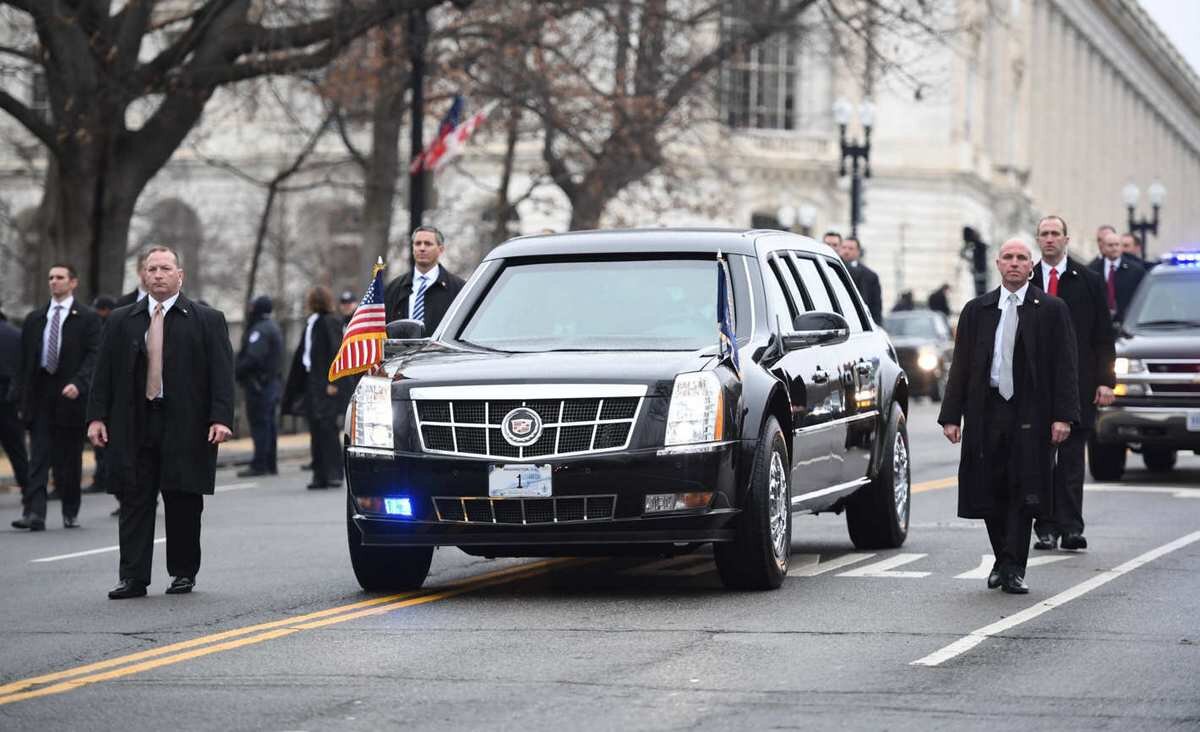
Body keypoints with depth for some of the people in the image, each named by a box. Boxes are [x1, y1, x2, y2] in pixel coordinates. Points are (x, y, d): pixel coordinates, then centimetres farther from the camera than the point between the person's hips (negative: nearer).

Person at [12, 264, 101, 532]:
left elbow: (93, 356, -7)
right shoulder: (34, 319, 13)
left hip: (70, 396, -2)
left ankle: (70, 512, 18)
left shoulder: (87, 318, 1)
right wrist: (21, 399, 8)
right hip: (40, 395, 2)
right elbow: (25, 362, 13)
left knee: (70, 458, 5)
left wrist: (78, 384, -22)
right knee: (38, 457, -6)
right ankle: (34, 513, -12)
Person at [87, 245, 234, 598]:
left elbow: (222, 373, -2)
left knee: (184, 504, 3)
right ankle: (133, 578, 0)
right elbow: (104, 372, 11)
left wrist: (221, 418, -11)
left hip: (186, 428, -2)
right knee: (135, 503, 0)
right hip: (134, 427, 2)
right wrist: (97, 416, 2)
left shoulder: (208, 320, 4)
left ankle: (184, 573, 16)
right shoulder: (121, 321, 11)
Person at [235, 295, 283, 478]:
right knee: (269, 423, 13)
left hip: (258, 383, -10)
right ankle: (271, 464, 16)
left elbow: (253, 358, -25)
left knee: (259, 424, -9)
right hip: (272, 381, 10)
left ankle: (259, 464, -10)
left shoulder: (260, 330, -16)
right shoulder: (273, 328, 16)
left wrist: (236, 371, -13)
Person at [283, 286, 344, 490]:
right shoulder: (311, 322, 16)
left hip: (325, 382, -9)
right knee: (315, 429, 7)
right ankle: (320, 475, 9)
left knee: (326, 426, -11)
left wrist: (333, 382, -19)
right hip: (311, 380, 9)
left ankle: (334, 472, -8)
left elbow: (336, 351, -14)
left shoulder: (331, 322, -9)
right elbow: (302, 353, 20)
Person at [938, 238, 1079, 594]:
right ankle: (1002, 561, 22)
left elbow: (1064, 367, 0)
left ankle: (1013, 569, -2)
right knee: (989, 492, 5)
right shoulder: (977, 310, 10)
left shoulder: (1051, 310, 3)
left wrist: (1063, 416, -9)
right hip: (986, 412, 2)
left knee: (1024, 492, -5)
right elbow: (961, 365, 10)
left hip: (1030, 415, -2)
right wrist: (951, 415, 2)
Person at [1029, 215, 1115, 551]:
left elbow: (1103, 335, 5)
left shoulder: (1088, 282, 6)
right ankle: (1046, 528, 6)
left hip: (1077, 383, -1)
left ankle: (1070, 527, -1)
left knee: (1072, 458, -2)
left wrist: (1105, 380, -3)